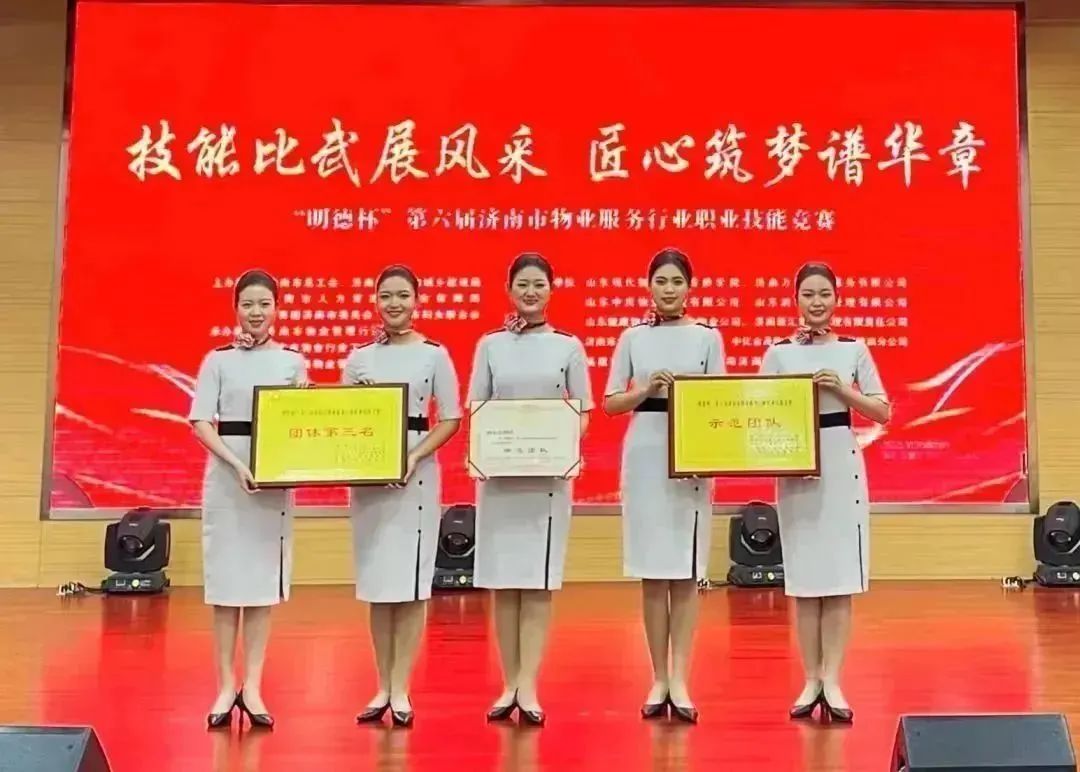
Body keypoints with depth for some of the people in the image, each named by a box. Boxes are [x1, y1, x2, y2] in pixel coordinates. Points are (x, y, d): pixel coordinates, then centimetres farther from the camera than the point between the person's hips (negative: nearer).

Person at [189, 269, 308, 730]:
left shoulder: (292, 361, 7)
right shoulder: (219, 360, 3)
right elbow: (201, 422, -3)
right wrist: (236, 465, -17)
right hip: (226, 477, -1)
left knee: (264, 580, 3)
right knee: (226, 579, 1)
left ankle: (252, 687, 9)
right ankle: (226, 686, 8)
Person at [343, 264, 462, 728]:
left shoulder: (434, 355, 0)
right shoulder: (359, 358, 9)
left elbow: (450, 420, -2)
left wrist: (414, 458, -15)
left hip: (416, 472, -3)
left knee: (410, 581, -2)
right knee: (375, 581, 6)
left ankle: (400, 690, 5)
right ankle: (382, 687, 15)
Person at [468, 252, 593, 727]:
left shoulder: (568, 346, 5)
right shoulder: (490, 345, 7)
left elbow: (582, 412, 5)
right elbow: (475, 410, 7)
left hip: (549, 472, -1)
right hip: (498, 471, 1)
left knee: (538, 581, -2)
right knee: (503, 581, 3)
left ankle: (528, 687, 1)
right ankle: (509, 685, 12)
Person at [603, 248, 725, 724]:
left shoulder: (708, 337, 6)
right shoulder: (633, 337, 8)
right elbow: (610, 402, 6)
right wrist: (647, 390, -11)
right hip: (644, 454, 1)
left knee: (686, 570, 0)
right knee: (651, 569, 4)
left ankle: (679, 680, 5)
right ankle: (658, 678, 13)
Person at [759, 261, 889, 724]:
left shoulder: (854, 350, 5)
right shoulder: (778, 353, 4)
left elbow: (882, 412, 3)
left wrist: (842, 390, -11)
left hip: (842, 463, 0)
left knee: (840, 575, -1)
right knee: (803, 576, 3)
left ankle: (832, 680, 5)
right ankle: (811, 680, 12)